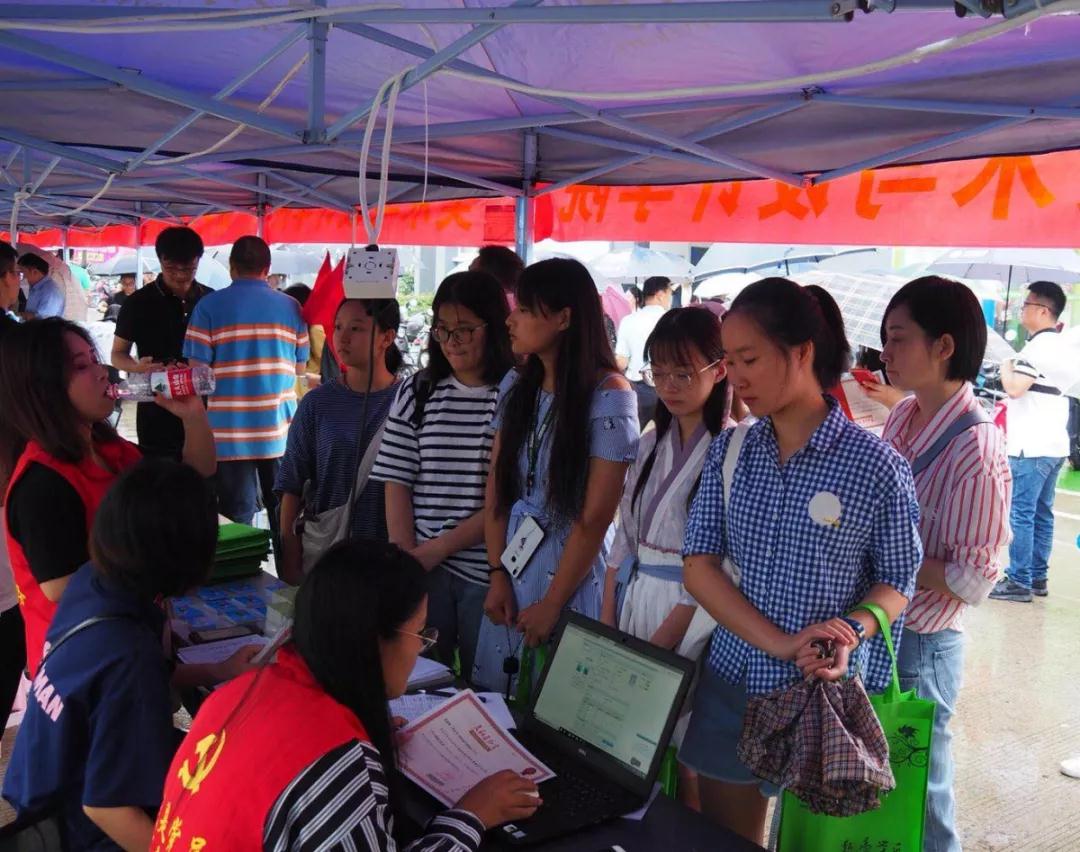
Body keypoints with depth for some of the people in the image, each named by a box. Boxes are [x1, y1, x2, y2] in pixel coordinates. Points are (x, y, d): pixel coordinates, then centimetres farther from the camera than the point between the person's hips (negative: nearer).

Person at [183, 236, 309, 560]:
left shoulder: (209, 306, -5)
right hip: (279, 432, 2)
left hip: (229, 430, -2)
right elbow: (300, 368, 8)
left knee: (237, 518, 5)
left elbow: (198, 370, -7)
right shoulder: (291, 307, 3)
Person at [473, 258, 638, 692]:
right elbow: (496, 489, 7)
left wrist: (552, 603, -12)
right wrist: (497, 575, -1)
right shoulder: (515, 387, 6)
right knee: (494, 701, 12)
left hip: (572, 574, -6)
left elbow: (596, 516, -14)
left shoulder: (608, 395, -13)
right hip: (512, 564, 6)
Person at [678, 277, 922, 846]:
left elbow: (898, 579, -2)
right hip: (731, 685, 4)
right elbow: (698, 566, -4)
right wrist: (781, 643, -17)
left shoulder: (875, 464, -11)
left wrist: (853, 630, -22)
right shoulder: (729, 453, 0)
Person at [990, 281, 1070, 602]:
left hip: (1032, 446, -10)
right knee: (1042, 513, 13)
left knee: (1022, 514, -6)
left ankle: (1019, 581, -3)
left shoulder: (1039, 346, -14)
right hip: (1052, 444, 10)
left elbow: (1014, 388, -20)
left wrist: (1006, 367, -3)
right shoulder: (1059, 345, 16)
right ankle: (1038, 577, 19)